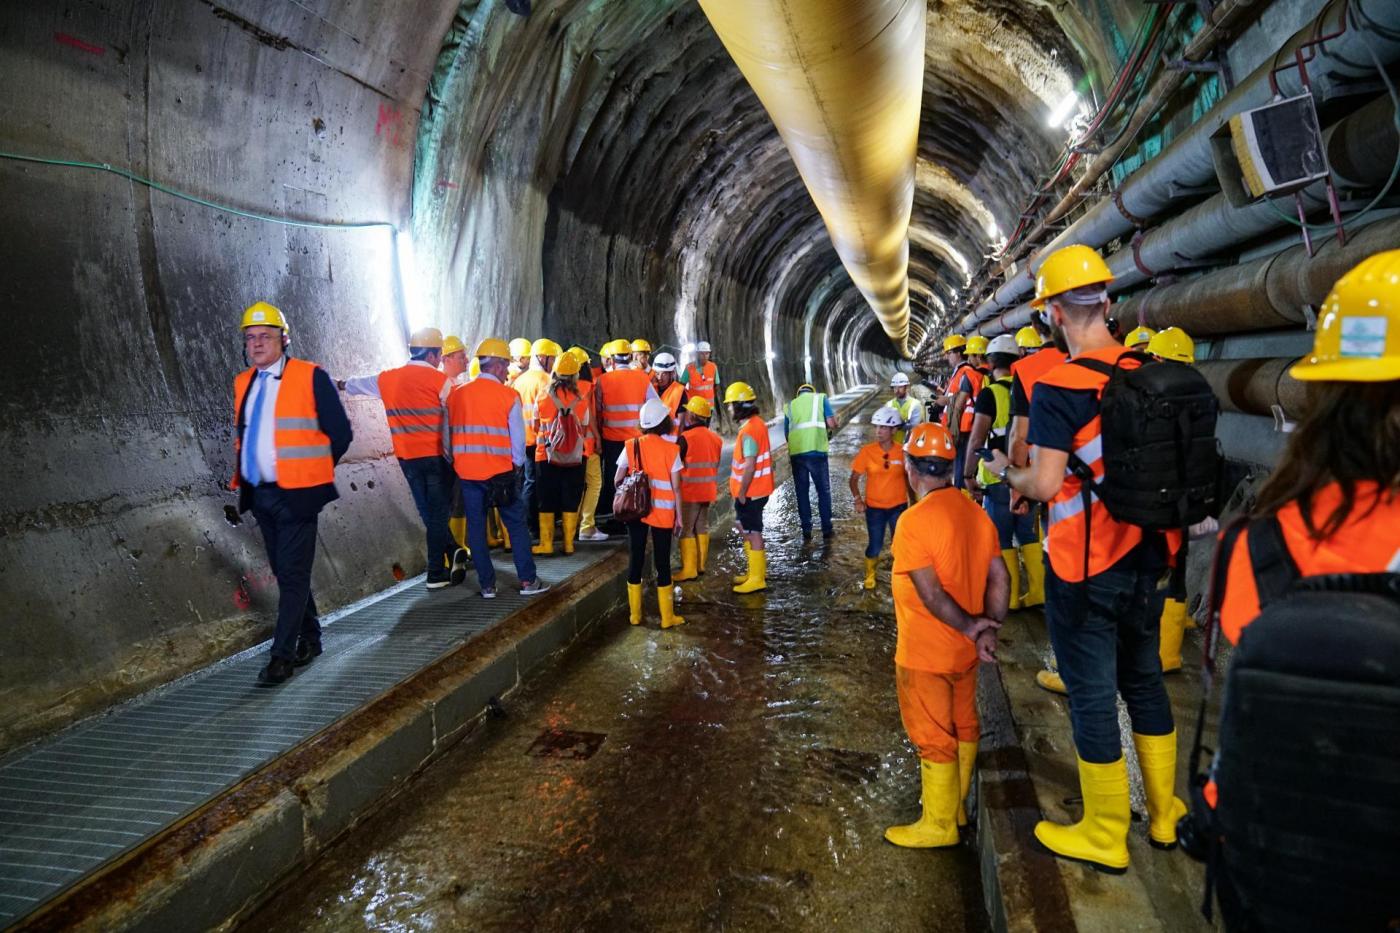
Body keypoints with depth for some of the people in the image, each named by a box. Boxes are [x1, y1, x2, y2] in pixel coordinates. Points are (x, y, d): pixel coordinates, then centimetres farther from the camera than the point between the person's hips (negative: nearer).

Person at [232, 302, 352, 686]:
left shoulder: (311, 377, -8)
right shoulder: (243, 382, 11)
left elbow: (340, 433, -5)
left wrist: (314, 471, 2)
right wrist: (240, 475, 13)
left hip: (295, 493, -7)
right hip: (258, 493, 7)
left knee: (293, 574, -5)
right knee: (285, 572, 15)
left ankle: (282, 655, 2)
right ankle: (309, 639, 29)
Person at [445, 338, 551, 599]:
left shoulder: (456, 394, 3)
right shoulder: (508, 396, -8)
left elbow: (447, 435, 8)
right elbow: (518, 438, -6)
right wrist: (517, 465, 9)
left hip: (466, 472, 3)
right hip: (500, 472, -3)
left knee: (476, 526, 10)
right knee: (516, 524, 8)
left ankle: (487, 584, 14)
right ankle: (528, 580, 11)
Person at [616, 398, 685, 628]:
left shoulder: (631, 446, -2)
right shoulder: (671, 449, -8)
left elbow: (617, 480, -1)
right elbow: (676, 487, -7)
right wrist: (678, 515, 2)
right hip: (662, 512, -2)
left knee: (635, 559, 11)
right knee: (662, 562, 6)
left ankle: (634, 614, 18)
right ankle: (667, 617, 14)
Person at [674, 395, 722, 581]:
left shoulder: (686, 438, -16)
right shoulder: (716, 438, 4)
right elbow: (715, 466, 11)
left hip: (690, 492, -7)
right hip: (708, 491, 7)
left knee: (686, 530, 1)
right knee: (702, 527, 16)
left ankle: (689, 569, 1)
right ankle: (701, 564, 23)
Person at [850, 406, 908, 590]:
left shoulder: (902, 452, -9)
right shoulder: (867, 451, -11)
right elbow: (854, 478, -3)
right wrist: (857, 499, -15)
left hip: (898, 506, 1)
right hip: (874, 507, -1)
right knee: (874, 545, 6)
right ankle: (870, 575, 33)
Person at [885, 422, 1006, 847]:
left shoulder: (914, 521, -24)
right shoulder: (975, 511, -2)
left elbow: (931, 594, -25)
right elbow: (998, 575, -4)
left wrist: (970, 628, -14)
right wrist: (988, 627, -7)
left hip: (925, 655, -7)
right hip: (964, 651, 7)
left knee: (934, 739, 8)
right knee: (964, 728, 21)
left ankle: (938, 825, 23)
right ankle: (957, 806, 39)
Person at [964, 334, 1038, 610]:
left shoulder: (989, 394, -12)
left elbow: (977, 439, -16)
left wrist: (968, 474, -9)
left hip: (998, 477, -5)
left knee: (1002, 538, 5)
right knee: (1028, 534, 16)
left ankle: (1010, 596, 9)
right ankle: (1039, 590, 20)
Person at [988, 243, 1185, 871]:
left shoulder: (1059, 387, -19)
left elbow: (1046, 484, -23)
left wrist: (1007, 473, -3)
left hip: (1085, 569, -6)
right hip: (1147, 558, 7)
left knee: (1092, 696, 6)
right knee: (1144, 680, 21)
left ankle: (1104, 838, 21)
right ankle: (1164, 816, 36)